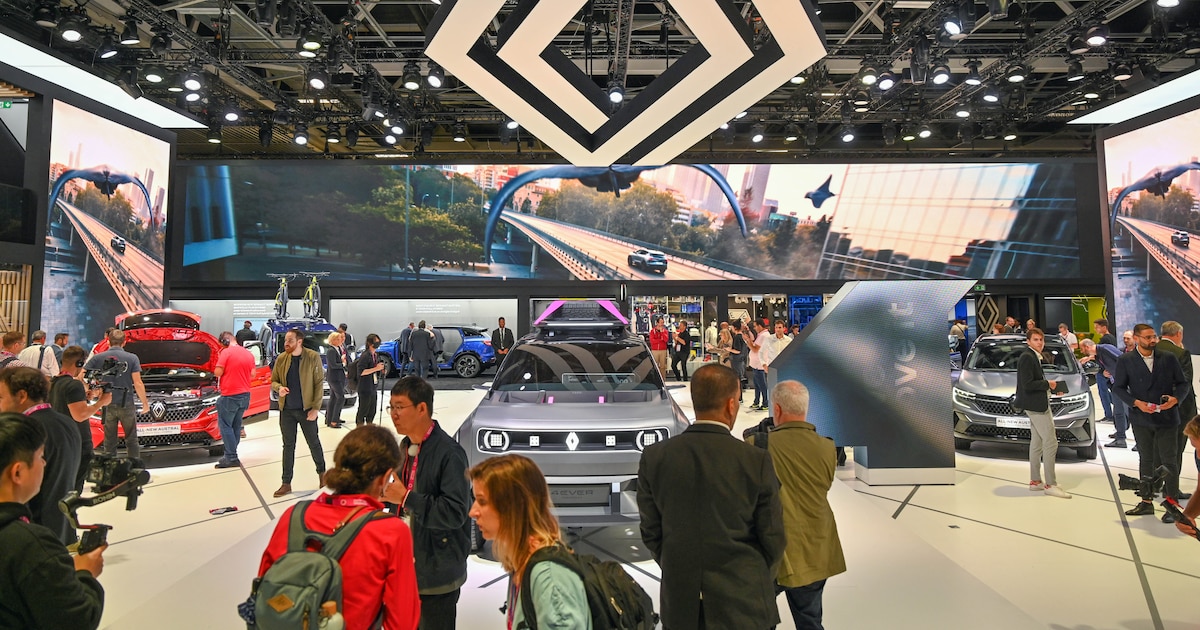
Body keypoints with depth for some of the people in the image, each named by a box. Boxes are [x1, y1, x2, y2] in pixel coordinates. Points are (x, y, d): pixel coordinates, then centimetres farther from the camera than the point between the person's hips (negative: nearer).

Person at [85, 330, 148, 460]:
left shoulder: (98, 358, 0)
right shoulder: (132, 358, -6)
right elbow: (138, 384, -9)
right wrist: (145, 402, 0)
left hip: (107, 405, 2)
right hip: (126, 405, -1)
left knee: (109, 441, 11)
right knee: (131, 440, 10)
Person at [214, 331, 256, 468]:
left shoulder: (226, 352, -12)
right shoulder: (249, 354, 8)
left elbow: (218, 372, -13)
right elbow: (252, 374, 12)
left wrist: (219, 360, 4)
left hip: (230, 395, -7)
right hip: (245, 395, 7)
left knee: (225, 426, -1)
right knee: (236, 426, 15)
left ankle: (232, 458, -4)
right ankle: (231, 455, 21)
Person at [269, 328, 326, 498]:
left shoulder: (313, 357, -11)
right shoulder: (281, 359, -1)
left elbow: (319, 383, -9)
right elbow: (273, 381, 9)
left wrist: (315, 408, -13)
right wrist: (279, 388, -15)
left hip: (306, 409, -3)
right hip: (286, 410, 3)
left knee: (314, 443, 11)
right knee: (288, 446, 11)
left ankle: (321, 472, 33)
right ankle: (286, 484, 19)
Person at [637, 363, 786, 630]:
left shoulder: (653, 457, -8)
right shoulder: (756, 460, -14)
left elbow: (651, 533, -1)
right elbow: (773, 538, -6)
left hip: (680, 604, 2)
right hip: (742, 604, -2)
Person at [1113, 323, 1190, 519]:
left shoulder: (1169, 358, 1)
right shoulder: (1125, 361, -2)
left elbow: (1183, 383, 5)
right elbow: (1118, 387, 0)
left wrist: (1175, 398, -15)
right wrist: (1136, 403, -14)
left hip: (1166, 418, -1)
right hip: (1141, 419, 1)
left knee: (1168, 462, 2)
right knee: (1146, 460, 11)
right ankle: (1146, 502, 20)